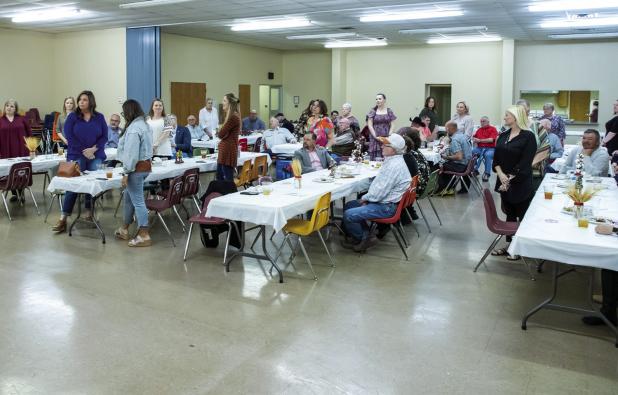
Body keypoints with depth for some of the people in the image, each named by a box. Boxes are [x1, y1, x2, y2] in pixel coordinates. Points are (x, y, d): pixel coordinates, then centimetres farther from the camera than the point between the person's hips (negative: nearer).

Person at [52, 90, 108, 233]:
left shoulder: (99, 117, 6)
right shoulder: (72, 117, 3)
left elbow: (104, 136, 3)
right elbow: (69, 136, -3)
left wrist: (93, 149, -12)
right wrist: (84, 151, -10)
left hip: (95, 156, 2)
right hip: (76, 155, -2)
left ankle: (89, 211, 16)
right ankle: (63, 218, -6)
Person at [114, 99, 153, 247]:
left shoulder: (133, 128, -18)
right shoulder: (144, 125, 13)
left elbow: (131, 154, -21)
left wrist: (126, 173, -17)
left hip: (137, 168, -10)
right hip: (145, 165, 10)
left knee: (137, 201, -4)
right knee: (128, 197, 20)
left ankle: (144, 236, 1)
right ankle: (124, 229, 32)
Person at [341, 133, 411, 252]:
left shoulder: (394, 166, -25)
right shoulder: (392, 160, 9)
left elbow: (378, 194, -25)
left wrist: (365, 198, -7)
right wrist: (367, 198, 5)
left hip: (386, 207, -11)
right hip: (382, 200, 11)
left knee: (348, 215, -17)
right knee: (349, 205, 15)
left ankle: (362, 239, 8)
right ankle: (365, 235, 11)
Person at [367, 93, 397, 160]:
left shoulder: (389, 111, 7)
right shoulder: (373, 111, 4)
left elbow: (392, 125, 6)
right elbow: (369, 125, 0)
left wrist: (389, 135, -8)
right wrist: (375, 136, -10)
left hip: (386, 138, 1)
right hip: (375, 139, -1)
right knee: (375, 159, -5)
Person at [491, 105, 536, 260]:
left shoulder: (528, 137, -11)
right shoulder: (503, 136, 10)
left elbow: (525, 163, -16)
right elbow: (496, 157, 5)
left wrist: (510, 179, -17)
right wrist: (500, 174, -11)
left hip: (520, 184, -6)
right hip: (504, 182, 6)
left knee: (522, 217, 3)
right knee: (509, 214, 15)